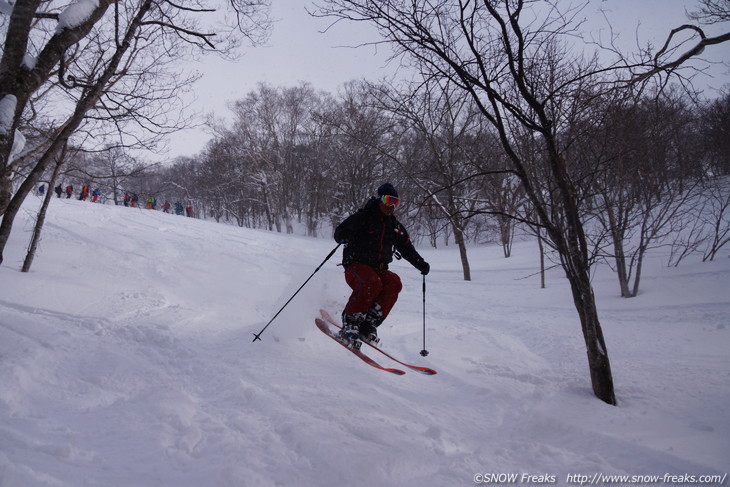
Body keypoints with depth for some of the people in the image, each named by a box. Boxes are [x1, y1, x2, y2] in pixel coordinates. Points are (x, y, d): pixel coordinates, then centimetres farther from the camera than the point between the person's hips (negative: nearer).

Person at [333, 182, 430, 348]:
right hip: (356, 266, -5)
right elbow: (340, 231, -5)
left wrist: (421, 264, 11)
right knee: (372, 283, -36)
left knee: (394, 282, -27)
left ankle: (369, 325, -27)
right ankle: (349, 324, -25)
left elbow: (407, 248, 25)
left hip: (378, 269, 5)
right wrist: (344, 238, -29)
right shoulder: (363, 217, -1)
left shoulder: (395, 227, 16)